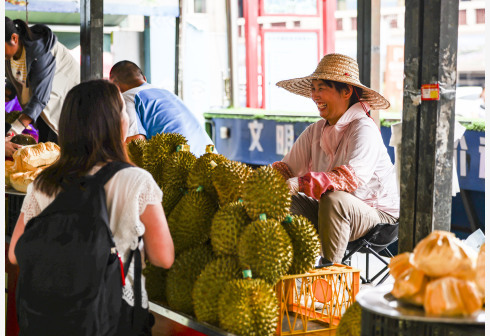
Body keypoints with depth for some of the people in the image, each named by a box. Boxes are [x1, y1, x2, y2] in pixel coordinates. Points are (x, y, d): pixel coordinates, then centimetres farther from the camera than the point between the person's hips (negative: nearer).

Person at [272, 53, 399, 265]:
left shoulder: (364, 130, -18)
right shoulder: (315, 132, 6)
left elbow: (352, 177, -35)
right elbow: (288, 167, -1)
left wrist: (299, 184, -45)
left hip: (377, 215, -7)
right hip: (333, 215, 7)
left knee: (333, 198, -35)